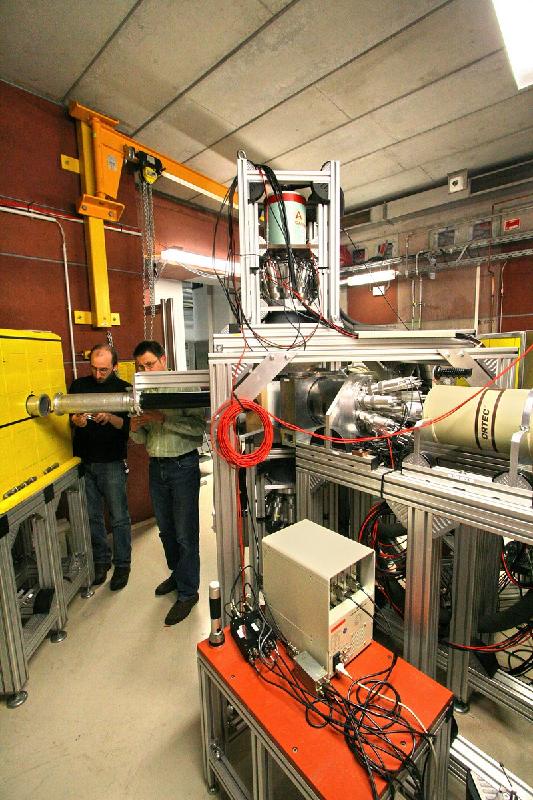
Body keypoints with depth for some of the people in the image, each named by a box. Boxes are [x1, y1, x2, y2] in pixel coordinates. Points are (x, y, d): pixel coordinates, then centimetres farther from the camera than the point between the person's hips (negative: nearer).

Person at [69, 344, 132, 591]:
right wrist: (76, 420, -14)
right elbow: (67, 415, 9)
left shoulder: (124, 389, -4)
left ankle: (122, 565, 21)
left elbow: (129, 425, -10)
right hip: (84, 461, 3)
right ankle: (101, 561, 32)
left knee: (119, 517, 5)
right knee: (92, 516, 14)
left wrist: (110, 418, -29)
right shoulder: (79, 385, 6)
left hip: (112, 463, -3)